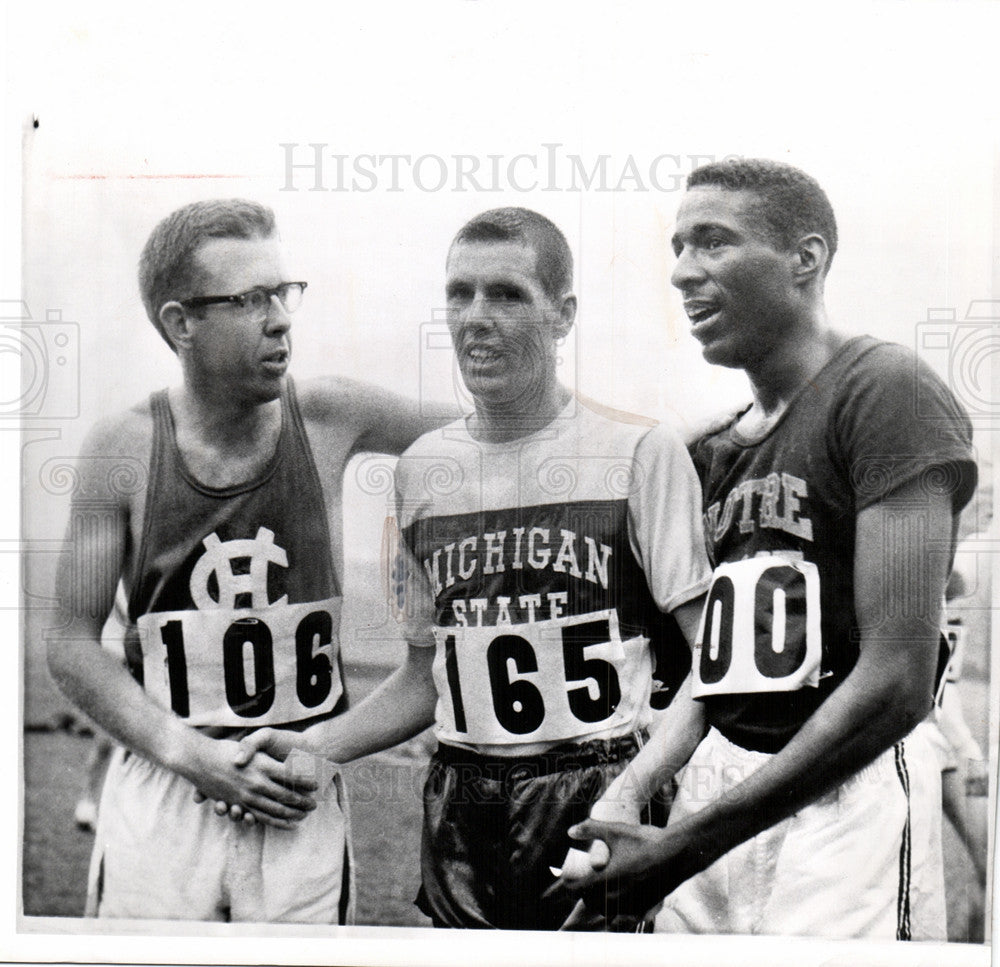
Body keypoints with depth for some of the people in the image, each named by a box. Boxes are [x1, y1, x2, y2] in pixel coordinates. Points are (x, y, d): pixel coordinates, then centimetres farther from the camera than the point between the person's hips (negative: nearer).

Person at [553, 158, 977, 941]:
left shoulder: (886, 391, -10)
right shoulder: (716, 448, 13)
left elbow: (898, 681, -18)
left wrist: (687, 845, -17)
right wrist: (623, 798, 1)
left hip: (846, 795, -6)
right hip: (718, 785, 7)